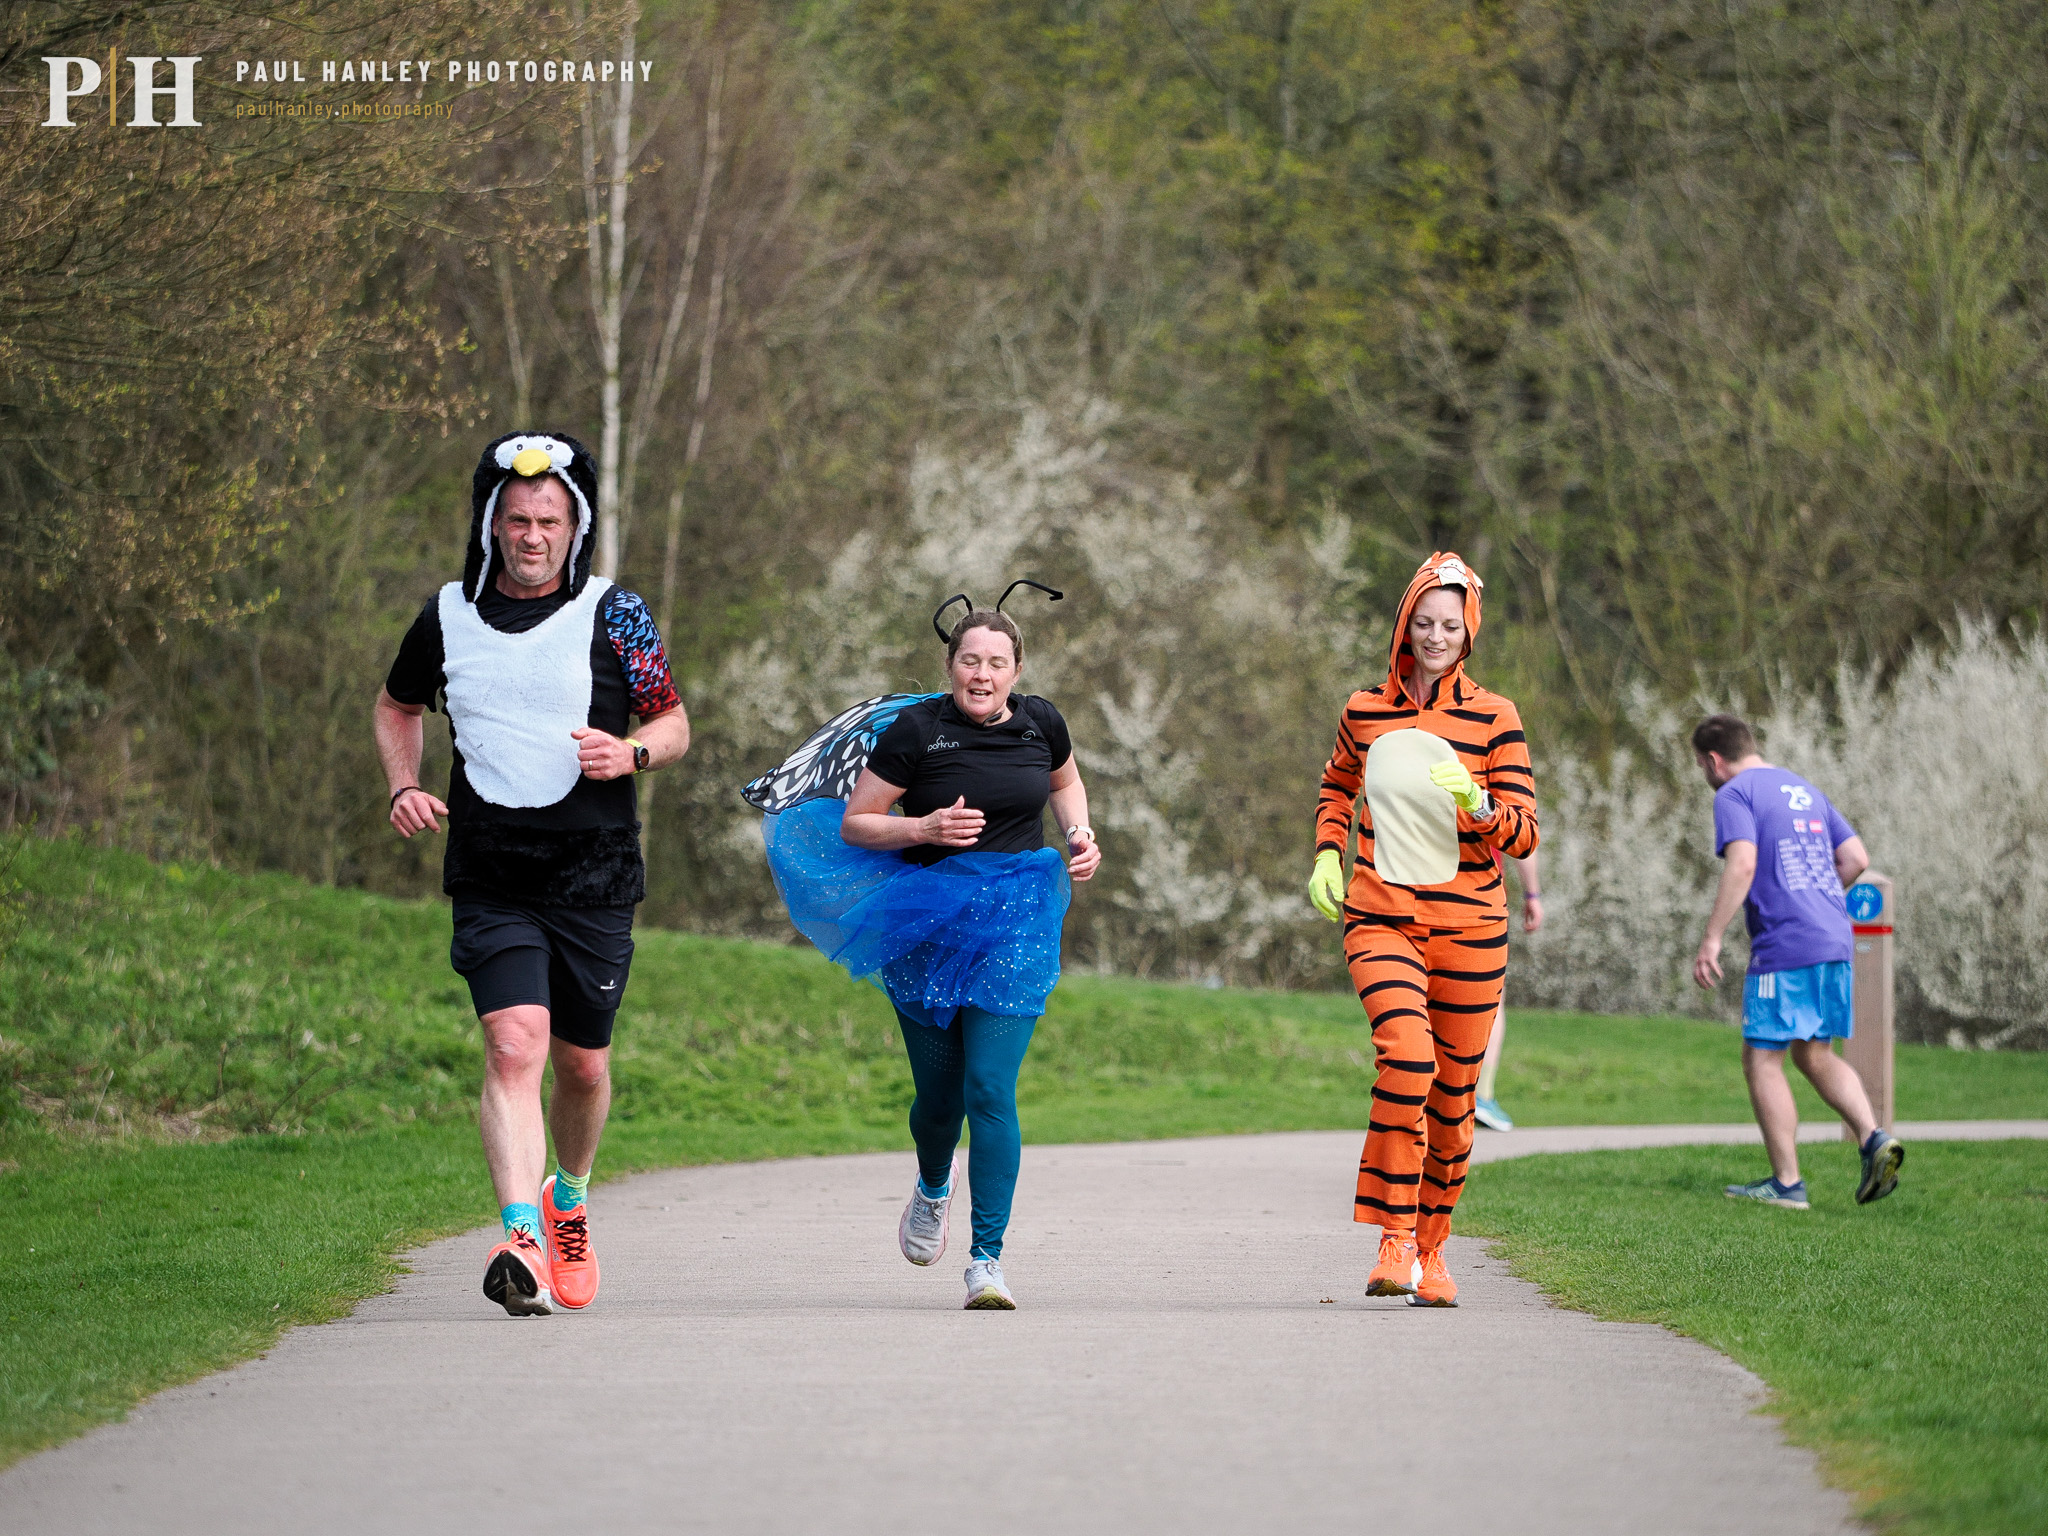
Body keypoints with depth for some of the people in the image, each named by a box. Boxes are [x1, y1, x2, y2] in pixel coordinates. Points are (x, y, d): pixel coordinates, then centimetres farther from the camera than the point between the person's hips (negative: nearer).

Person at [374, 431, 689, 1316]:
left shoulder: (613, 616, 1)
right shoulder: (449, 615, 6)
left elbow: (675, 725, 6)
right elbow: (398, 706, 24)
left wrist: (632, 753, -17)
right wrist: (403, 788, 6)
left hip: (595, 879, 0)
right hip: (491, 881, 0)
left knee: (582, 1063, 11)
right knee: (514, 1046, -19)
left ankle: (569, 1202, 40)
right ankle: (523, 1243, -29)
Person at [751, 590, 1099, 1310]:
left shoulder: (1038, 723, 3)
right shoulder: (915, 729, -7)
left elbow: (1065, 778, 26)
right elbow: (855, 823, -3)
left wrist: (1080, 834, 8)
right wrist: (925, 828, -18)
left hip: (1015, 923, 1)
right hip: (928, 922, -1)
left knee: (991, 1089, -12)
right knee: (939, 1090, 8)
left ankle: (987, 1258, -11)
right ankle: (933, 1187, 44)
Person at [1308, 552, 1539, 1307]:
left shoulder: (1493, 718, -1)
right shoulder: (1364, 711, 6)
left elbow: (1522, 836, -5)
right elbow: (1337, 787, 27)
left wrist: (1477, 804, -25)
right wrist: (1326, 854, 11)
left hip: (1468, 927, 0)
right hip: (1379, 918, 0)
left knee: (1453, 1094, 6)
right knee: (1406, 1054, -25)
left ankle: (1431, 1246, 26)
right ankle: (1394, 1238, -22)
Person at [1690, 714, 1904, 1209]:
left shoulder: (1734, 794, -4)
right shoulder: (1803, 791, 20)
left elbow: (1742, 865, -18)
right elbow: (1856, 858, 18)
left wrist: (1711, 940, -18)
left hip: (1783, 946, -8)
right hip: (1835, 941, 8)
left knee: (1762, 1059, 1)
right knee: (1816, 1056, 17)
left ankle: (1787, 1182, 0)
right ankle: (1873, 1138, -3)